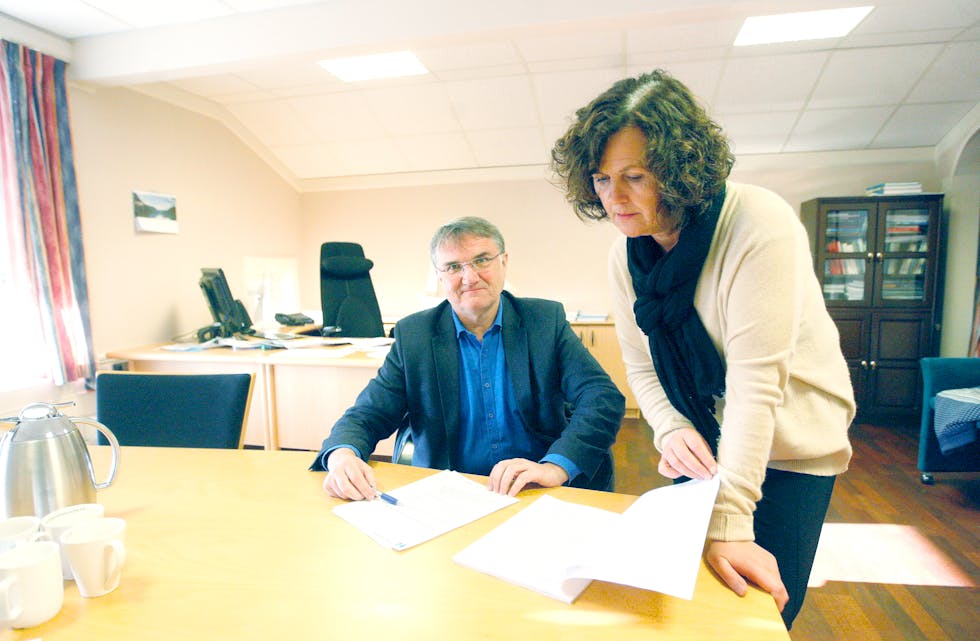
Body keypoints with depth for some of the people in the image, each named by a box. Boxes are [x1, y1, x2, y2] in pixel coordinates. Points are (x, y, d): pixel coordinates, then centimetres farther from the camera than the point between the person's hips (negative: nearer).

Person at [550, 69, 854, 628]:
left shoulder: (760, 225, -25)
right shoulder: (626, 255, -8)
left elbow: (755, 379, -31)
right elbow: (642, 369, -2)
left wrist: (729, 522, -33)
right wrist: (673, 431, -22)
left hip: (787, 449, -4)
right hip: (704, 447, 5)